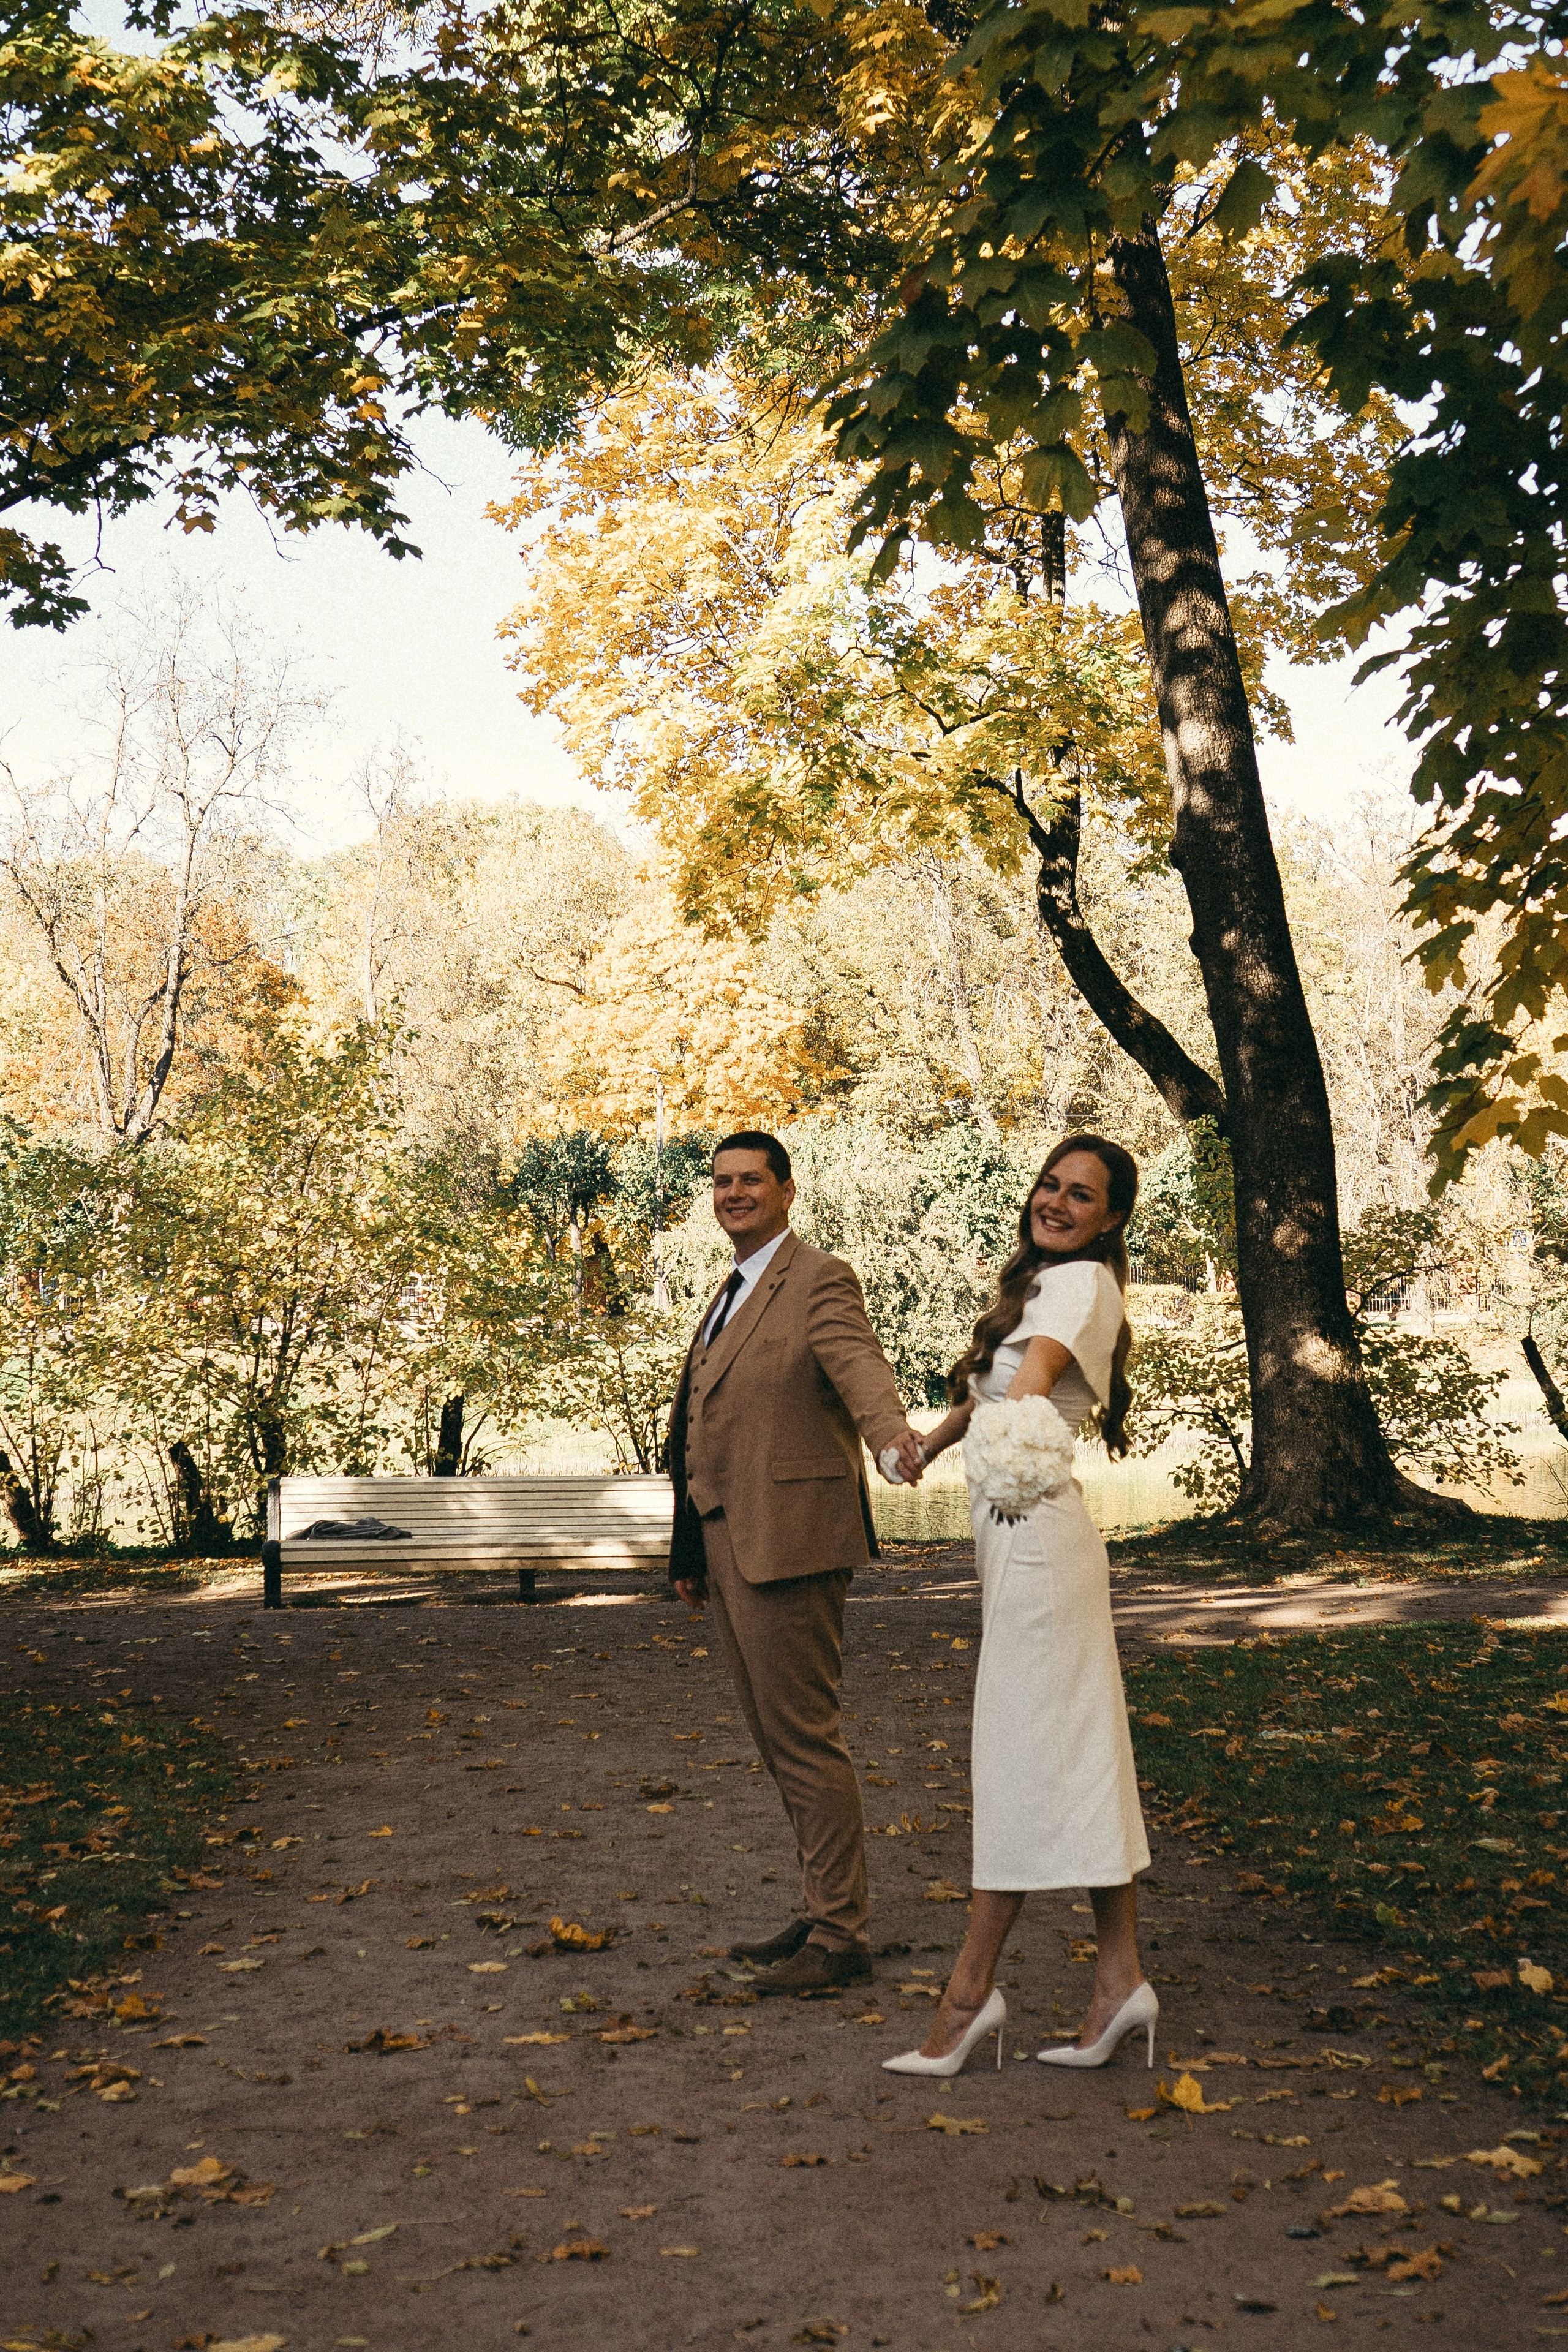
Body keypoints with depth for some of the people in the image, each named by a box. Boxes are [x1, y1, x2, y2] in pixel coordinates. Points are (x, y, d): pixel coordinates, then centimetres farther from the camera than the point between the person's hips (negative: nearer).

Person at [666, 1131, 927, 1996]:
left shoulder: (819, 1281, -7)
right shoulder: (730, 1296, 20)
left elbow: (859, 1365, -26)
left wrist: (893, 1433, -47)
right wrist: (692, 1552, 26)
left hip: (787, 1540, -9)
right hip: (730, 1547, 9)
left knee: (805, 1737, -5)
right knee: (776, 1740, 14)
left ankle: (840, 1934, 4)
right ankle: (822, 1911, 25)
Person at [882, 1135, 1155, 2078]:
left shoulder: (1084, 1283, -8)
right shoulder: (1037, 1285, 19)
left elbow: (1038, 1368, -29)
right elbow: (990, 1391, 34)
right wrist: (929, 1444, 48)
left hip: (1037, 1531, -10)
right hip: (1017, 1534, 10)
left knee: (1024, 1752, -5)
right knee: (1076, 1753, 8)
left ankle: (973, 1988, 0)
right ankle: (1121, 1979, 12)